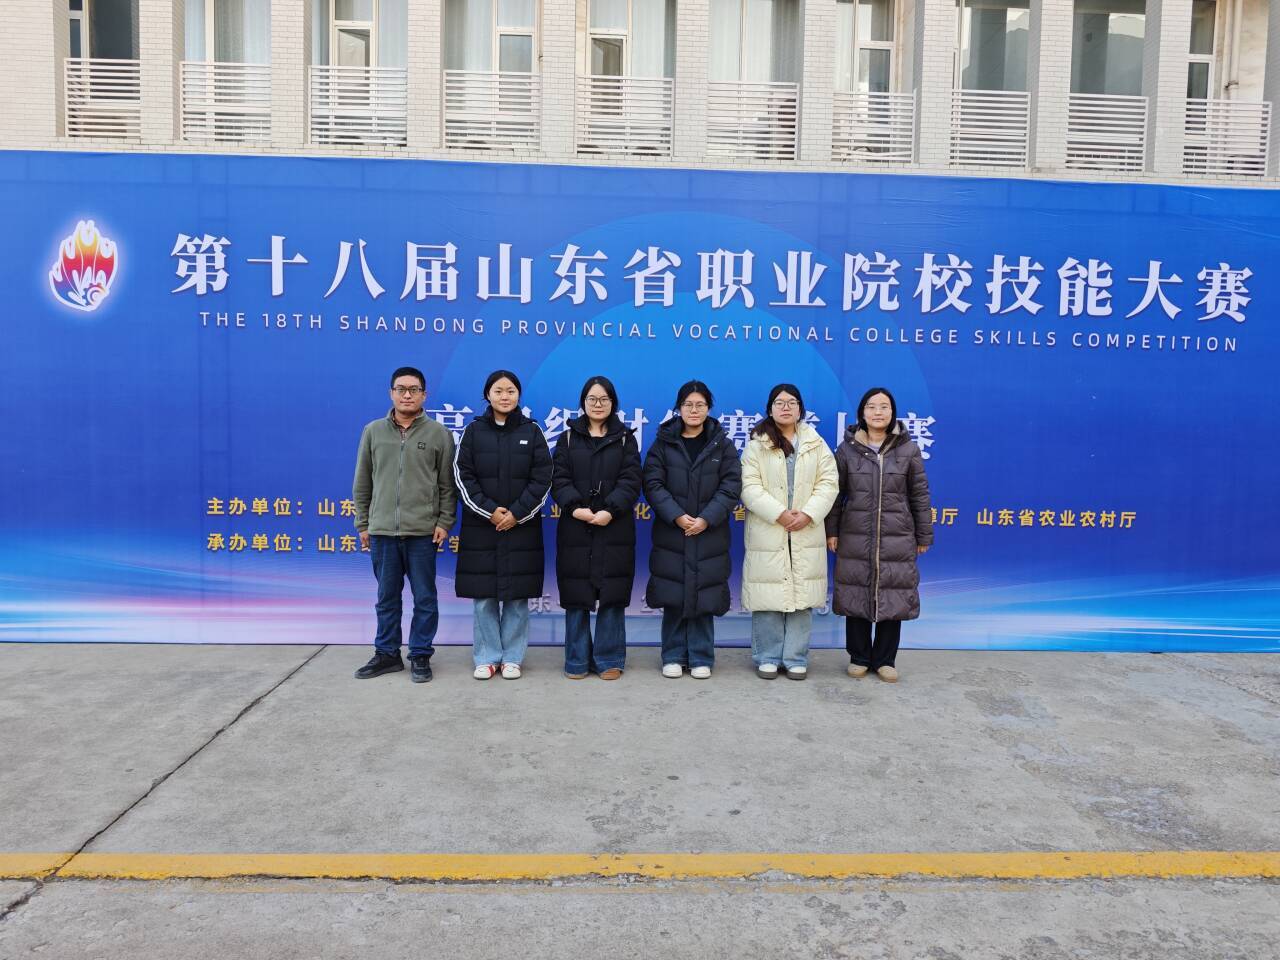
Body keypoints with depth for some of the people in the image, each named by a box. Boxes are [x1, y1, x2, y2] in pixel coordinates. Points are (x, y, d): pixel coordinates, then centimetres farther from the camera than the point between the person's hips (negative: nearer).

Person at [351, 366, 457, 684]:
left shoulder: (439, 434, 2)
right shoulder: (373, 431, 7)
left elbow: (447, 485, 3)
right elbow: (362, 484, 10)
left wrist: (444, 522, -5)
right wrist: (363, 525, 8)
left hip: (423, 532, -2)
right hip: (381, 531, 2)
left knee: (425, 599, 5)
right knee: (387, 598, 12)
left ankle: (420, 656, 17)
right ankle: (387, 654, 24)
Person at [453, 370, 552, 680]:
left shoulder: (532, 431, 4)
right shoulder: (474, 430, 4)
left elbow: (542, 478, -1)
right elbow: (462, 476, 0)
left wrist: (517, 514, -10)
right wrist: (489, 511, -11)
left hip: (521, 526, 0)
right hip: (481, 527, 0)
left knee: (517, 596, 4)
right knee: (483, 596, 3)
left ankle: (512, 657, 16)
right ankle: (487, 657, 16)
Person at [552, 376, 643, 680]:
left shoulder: (625, 439, 8)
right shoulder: (568, 438, 10)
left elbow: (631, 481, -3)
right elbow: (560, 480, 0)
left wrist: (610, 510, -18)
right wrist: (575, 508, -17)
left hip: (614, 530, 0)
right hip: (575, 530, 1)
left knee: (612, 597, 3)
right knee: (576, 598, 4)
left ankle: (609, 660, 14)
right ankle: (577, 661, 15)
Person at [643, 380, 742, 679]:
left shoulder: (722, 445, 6)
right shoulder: (664, 443, 5)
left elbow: (731, 486, -1)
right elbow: (653, 484, -2)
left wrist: (706, 519, -13)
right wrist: (677, 516, -15)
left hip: (709, 536, 0)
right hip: (671, 534, 0)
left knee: (704, 598, 3)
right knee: (673, 598, 3)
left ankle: (701, 658, 15)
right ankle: (673, 657, 15)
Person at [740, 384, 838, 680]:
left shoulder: (816, 444, 10)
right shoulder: (757, 444, 3)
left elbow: (829, 483, 3)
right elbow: (750, 487, -6)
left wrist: (807, 514, -10)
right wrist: (780, 514, -14)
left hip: (805, 535, 2)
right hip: (767, 533, -2)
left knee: (801, 597, 4)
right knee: (768, 598, 0)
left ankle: (796, 659, 15)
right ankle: (768, 658, 14)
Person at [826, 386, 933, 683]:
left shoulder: (908, 450, 3)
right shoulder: (847, 449, 3)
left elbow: (920, 495, 6)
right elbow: (835, 493, 6)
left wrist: (924, 535, 7)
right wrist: (831, 531, 3)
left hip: (897, 540, 0)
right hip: (855, 539, 0)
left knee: (892, 600, 4)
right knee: (856, 598, 5)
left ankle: (884, 660, 20)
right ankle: (859, 657, 21)